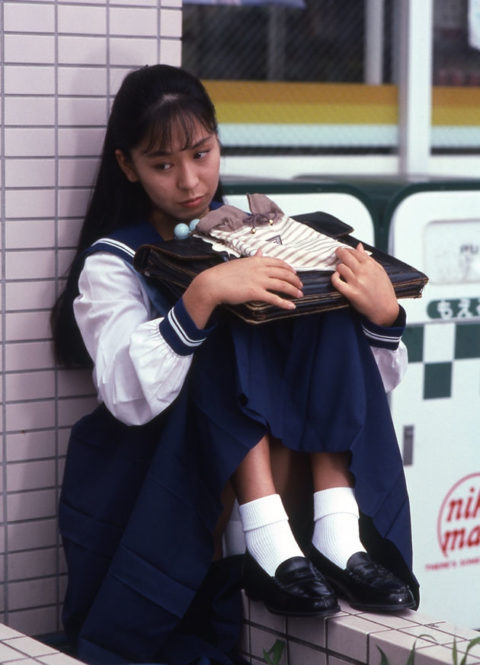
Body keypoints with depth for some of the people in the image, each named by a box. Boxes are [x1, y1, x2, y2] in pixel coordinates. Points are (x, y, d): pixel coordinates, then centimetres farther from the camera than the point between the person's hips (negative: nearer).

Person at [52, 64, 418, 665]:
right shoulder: (113, 261, 2)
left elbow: (376, 381, 8)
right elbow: (130, 396, -19)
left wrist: (384, 315, -14)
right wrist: (202, 294, -31)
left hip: (285, 460, 3)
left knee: (331, 313, -16)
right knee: (229, 330, -24)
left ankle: (338, 533, -28)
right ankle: (270, 545, -33)